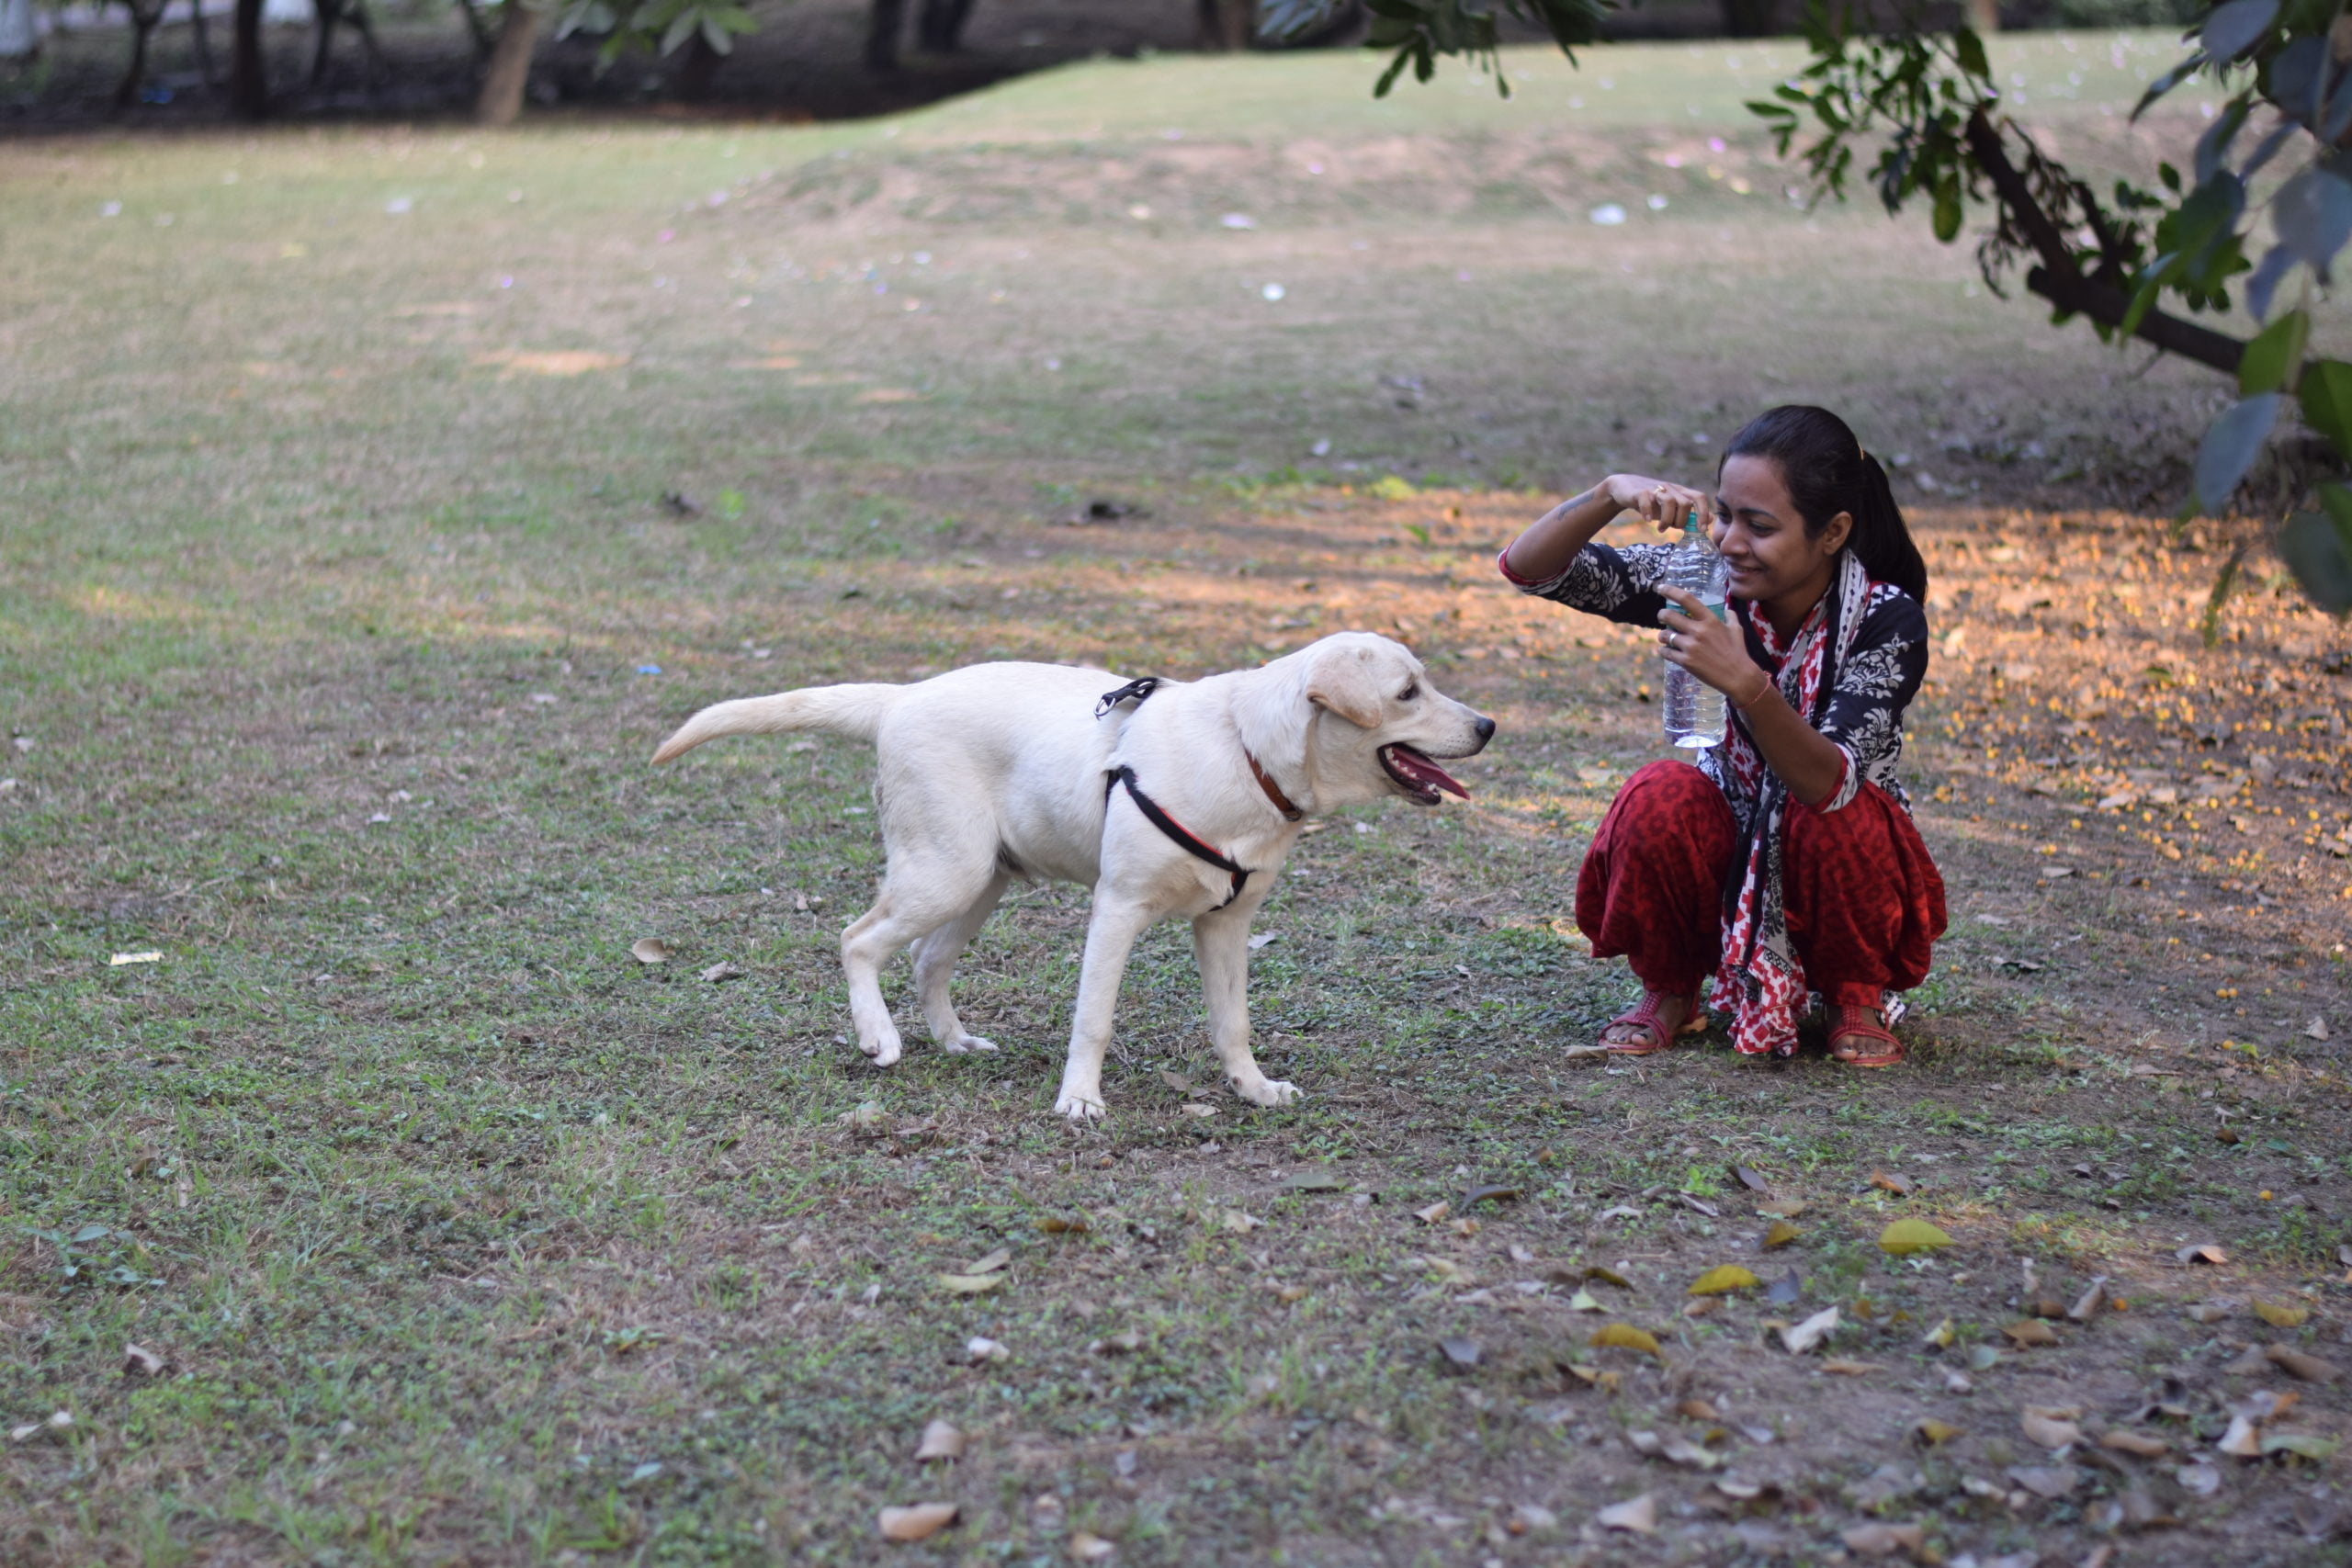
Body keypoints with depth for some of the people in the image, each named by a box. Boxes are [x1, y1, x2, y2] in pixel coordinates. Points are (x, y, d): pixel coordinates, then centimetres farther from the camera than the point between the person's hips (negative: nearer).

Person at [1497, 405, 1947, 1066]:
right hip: (1728, 863, 2)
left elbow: (1828, 784, -35)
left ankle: (1856, 995, -4)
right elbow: (1527, 566, -17)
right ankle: (1670, 989, -2)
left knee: (1837, 820, -33)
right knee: (1657, 796, -28)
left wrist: (1743, 682, -50)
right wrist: (1612, 493, -35)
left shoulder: (1887, 621, -21)